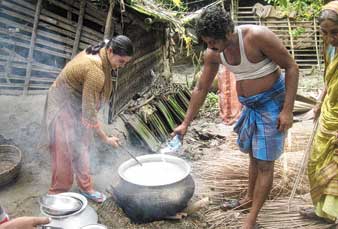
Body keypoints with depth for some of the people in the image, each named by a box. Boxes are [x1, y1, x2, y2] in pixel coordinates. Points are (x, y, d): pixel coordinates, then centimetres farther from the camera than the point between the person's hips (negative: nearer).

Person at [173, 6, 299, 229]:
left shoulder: (257, 36, -27)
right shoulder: (213, 54, -8)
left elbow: (292, 67, -19)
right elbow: (201, 89, 3)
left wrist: (287, 110, -22)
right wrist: (186, 123, 5)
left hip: (272, 104, -6)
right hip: (250, 106, 6)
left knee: (264, 162, -2)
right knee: (254, 156, 21)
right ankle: (250, 198, 40)